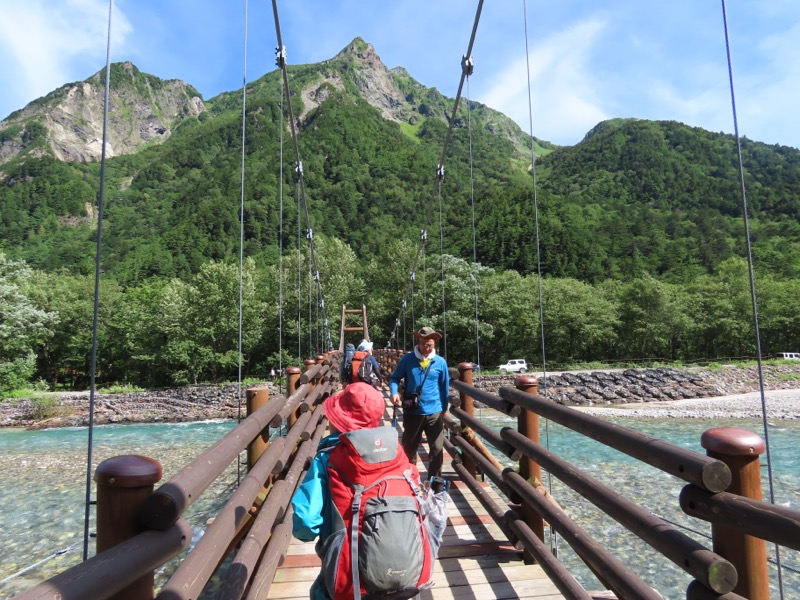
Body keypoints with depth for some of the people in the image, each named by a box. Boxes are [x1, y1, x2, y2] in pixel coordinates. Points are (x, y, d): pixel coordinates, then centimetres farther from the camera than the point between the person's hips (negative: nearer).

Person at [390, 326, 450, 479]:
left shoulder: (440, 362, -2)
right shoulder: (407, 359, -5)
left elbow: (445, 388, 7)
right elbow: (395, 378, 4)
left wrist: (444, 409, 12)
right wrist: (394, 392, -16)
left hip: (434, 412, 0)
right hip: (412, 411, 0)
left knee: (437, 448, 7)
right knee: (409, 448, 14)